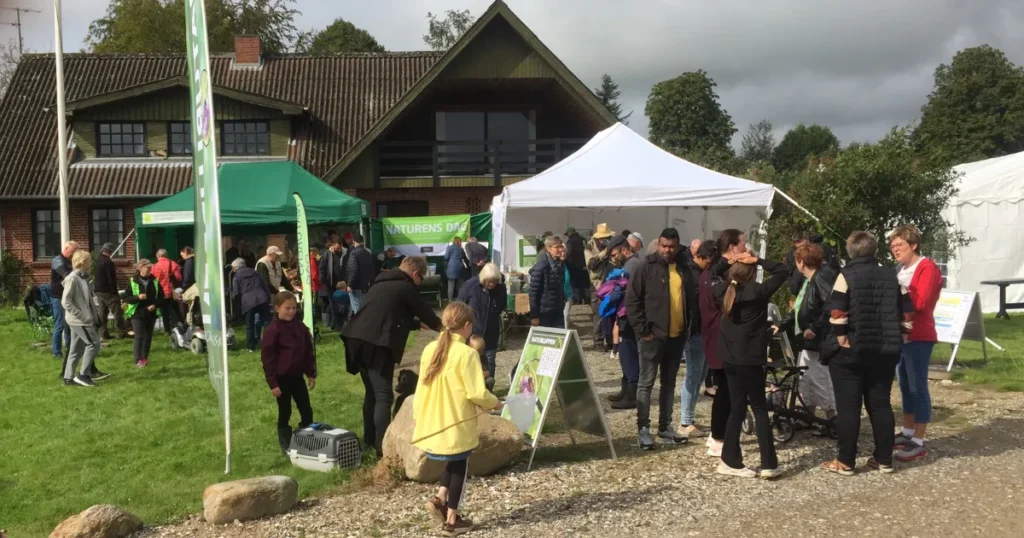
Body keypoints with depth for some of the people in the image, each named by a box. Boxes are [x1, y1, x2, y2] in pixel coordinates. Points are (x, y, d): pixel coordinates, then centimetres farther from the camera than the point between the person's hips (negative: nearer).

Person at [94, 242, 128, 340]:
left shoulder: (97, 261, 10)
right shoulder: (108, 262, -16)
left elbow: (95, 276, 18)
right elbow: (111, 279, -18)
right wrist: (115, 292, -14)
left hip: (98, 290, 9)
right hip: (108, 291, -9)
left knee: (102, 312, 11)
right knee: (117, 312, -5)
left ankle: (103, 333, 11)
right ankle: (122, 333, -5)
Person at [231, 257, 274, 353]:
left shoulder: (236, 277, 8)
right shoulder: (255, 272, 21)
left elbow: (236, 293, 6)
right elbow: (265, 285, 18)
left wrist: (231, 294, 28)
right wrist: (269, 297, 20)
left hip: (248, 301, -3)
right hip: (262, 299, 3)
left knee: (249, 325, 8)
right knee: (266, 322, 3)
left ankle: (251, 346, 12)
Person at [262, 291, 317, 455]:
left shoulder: (300, 327, 4)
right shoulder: (273, 329, -14)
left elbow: (308, 352, 11)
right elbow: (267, 358, -13)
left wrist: (311, 374, 9)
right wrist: (273, 383, -14)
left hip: (297, 376, 5)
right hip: (282, 378, -5)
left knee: (306, 411, 8)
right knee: (284, 413, 5)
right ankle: (286, 446, 17)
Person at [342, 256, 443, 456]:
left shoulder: (382, 282, 25)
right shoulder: (406, 288, 0)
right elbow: (424, 311, 11)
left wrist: (419, 324, 43)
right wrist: (440, 326, 31)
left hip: (358, 340, 9)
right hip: (376, 344, -9)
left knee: (372, 392, 20)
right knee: (383, 396, -7)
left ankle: (370, 438, 28)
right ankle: (383, 447, -10)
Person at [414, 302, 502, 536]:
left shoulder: (429, 349, 2)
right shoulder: (466, 353, -18)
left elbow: (421, 388, 8)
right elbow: (476, 393, -20)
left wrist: (419, 417, 18)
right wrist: (494, 403, 0)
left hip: (432, 424, 6)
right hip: (457, 424, -6)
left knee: (453, 462, 26)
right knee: (459, 468, 11)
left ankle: (440, 498, 11)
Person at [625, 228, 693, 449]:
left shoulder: (683, 268, 7)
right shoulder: (647, 267, -7)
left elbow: (690, 297, 17)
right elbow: (632, 300, -9)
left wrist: (688, 326, 7)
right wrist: (642, 331, -12)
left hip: (677, 336, 5)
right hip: (653, 336, -5)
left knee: (669, 383, 13)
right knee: (646, 383, 0)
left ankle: (666, 426, 23)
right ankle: (643, 429, 5)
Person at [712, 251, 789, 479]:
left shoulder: (723, 291, 2)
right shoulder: (758, 292, -12)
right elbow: (783, 270, -6)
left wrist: (726, 262, 8)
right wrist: (757, 260, -5)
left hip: (730, 358, 6)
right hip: (750, 359, -6)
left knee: (737, 407, 12)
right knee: (760, 409, 2)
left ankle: (730, 461, 13)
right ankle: (769, 464, 2)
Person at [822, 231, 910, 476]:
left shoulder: (846, 276, -9)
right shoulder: (892, 276, 5)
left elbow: (837, 314, -19)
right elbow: (907, 313, 5)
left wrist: (841, 341, -10)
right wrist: (891, 337, 13)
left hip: (850, 352, -5)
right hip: (884, 351, 5)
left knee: (848, 406, 1)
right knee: (881, 404, 13)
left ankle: (845, 462, 5)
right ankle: (884, 459, 17)